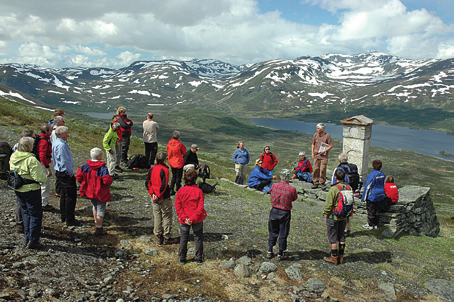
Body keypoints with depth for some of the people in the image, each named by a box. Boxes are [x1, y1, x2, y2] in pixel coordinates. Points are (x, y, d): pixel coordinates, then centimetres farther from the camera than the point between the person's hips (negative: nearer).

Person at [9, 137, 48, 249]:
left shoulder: (13, 157, 3)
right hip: (31, 189, -8)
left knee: (26, 213, 20)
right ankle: (33, 241, 7)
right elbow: (38, 176, -23)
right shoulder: (31, 159, -22)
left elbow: (12, 173, 14)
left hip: (18, 189, 8)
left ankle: (27, 238, 27)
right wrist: (45, 179, -5)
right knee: (35, 214, 4)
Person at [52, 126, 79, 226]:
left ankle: (63, 217, 30)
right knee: (71, 196, -4)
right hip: (66, 173, -11)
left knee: (64, 195, 19)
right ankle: (70, 220, 2)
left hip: (60, 172, 11)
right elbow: (65, 161, -23)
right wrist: (70, 173, -14)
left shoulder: (56, 143, 12)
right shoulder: (61, 145, -22)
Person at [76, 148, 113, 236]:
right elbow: (107, 180, -29)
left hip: (90, 191, 7)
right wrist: (109, 180, -6)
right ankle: (99, 229, 13)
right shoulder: (102, 168, -23)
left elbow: (78, 177, -2)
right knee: (101, 210, 6)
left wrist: (87, 184, 11)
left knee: (95, 207, 27)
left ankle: (96, 225, 40)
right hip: (100, 193, -7)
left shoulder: (85, 166, -4)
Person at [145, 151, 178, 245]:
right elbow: (164, 185, -21)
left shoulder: (151, 169, 3)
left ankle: (158, 237, 20)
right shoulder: (164, 170, -15)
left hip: (154, 198, 6)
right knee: (166, 217, 6)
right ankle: (166, 238, 12)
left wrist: (152, 194, -3)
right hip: (164, 198, -6)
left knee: (157, 217, 13)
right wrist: (159, 195, -13)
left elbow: (147, 183, 2)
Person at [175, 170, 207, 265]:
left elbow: (178, 206, -10)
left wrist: (184, 218, -11)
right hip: (197, 220, -1)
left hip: (184, 220, 1)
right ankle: (199, 258, 22)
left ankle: (182, 258, 24)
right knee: (198, 238, 15)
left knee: (183, 238, 16)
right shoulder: (199, 191, -11)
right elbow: (200, 207, -15)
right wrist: (193, 218, -14)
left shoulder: (181, 191, -7)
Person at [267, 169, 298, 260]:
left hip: (274, 211, 3)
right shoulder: (291, 189, -18)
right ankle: (280, 254, 20)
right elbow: (295, 198, -2)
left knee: (273, 232, 18)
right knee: (283, 234, 10)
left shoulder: (274, 186, -11)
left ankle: (270, 251, 25)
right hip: (285, 213, -3)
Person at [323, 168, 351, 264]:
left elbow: (328, 204, -17)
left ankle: (334, 258, 14)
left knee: (333, 237, 6)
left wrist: (325, 213, -1)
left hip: (333, 217, -6)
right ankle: (341, 257, 25)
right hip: (344, 217, 6)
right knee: (341, 237, 16)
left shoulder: (334, 189, -21)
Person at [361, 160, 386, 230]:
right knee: (377, 210, 16)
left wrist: (364, 197, -9)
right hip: (380, 196, 7)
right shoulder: (382, 174, 2)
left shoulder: (372, 174, -20)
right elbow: (383, 185, 13)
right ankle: (376, 224, 24)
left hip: (372, 196, -7)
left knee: (371, 211, 5)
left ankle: (370, 225, 13)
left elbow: (368, 186, -16)